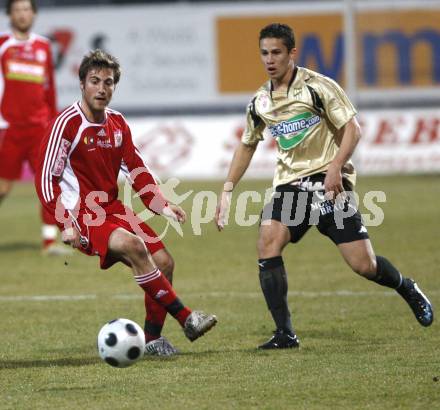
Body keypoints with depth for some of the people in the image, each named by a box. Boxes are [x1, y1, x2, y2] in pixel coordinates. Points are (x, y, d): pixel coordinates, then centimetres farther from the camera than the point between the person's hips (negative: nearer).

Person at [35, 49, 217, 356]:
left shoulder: (118, 124, 9)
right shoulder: (67, 124, -12)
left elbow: (136, 170, 18)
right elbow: (46, 178, -12)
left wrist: (162, 206, 5)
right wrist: (66, 223, -19)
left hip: (113, 210, 8)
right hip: (82, 216, -8)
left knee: (164, 262, -4)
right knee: (134, 246, -31)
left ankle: (152, 339, 9)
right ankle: (186, 319, -28)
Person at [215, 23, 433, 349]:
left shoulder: (319, 87, -7)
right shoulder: (260, 102, 9)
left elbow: (352, 128, -8)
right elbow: (247, 145, 22)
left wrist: (335, 167, -21)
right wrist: (228, 190, 16)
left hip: (328, 182, -4)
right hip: (289, 186, 4)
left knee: (363, 264, -8)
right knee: (268, 243, -21)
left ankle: (407, 289, 26)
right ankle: (285, 334, -17)